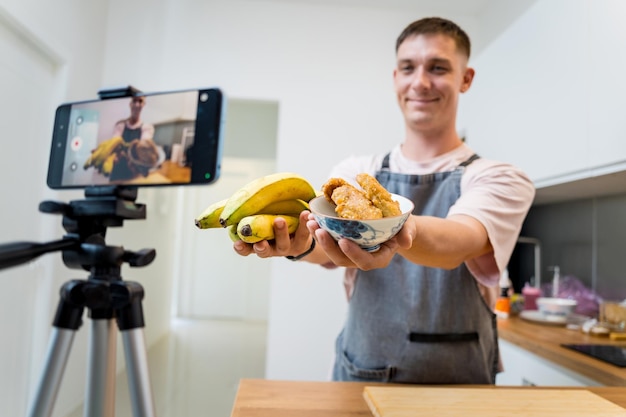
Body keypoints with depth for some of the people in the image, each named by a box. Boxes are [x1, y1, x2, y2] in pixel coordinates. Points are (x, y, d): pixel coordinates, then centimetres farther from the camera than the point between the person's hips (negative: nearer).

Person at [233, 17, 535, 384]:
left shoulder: (500, 179, 0)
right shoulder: (355, 172, 7)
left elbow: (460, 240, -21)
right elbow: (330, 246, -11)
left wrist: (402, 232, -41)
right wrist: (302, 241, -33)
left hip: (457, 385, -1)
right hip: (357, 378, 2)